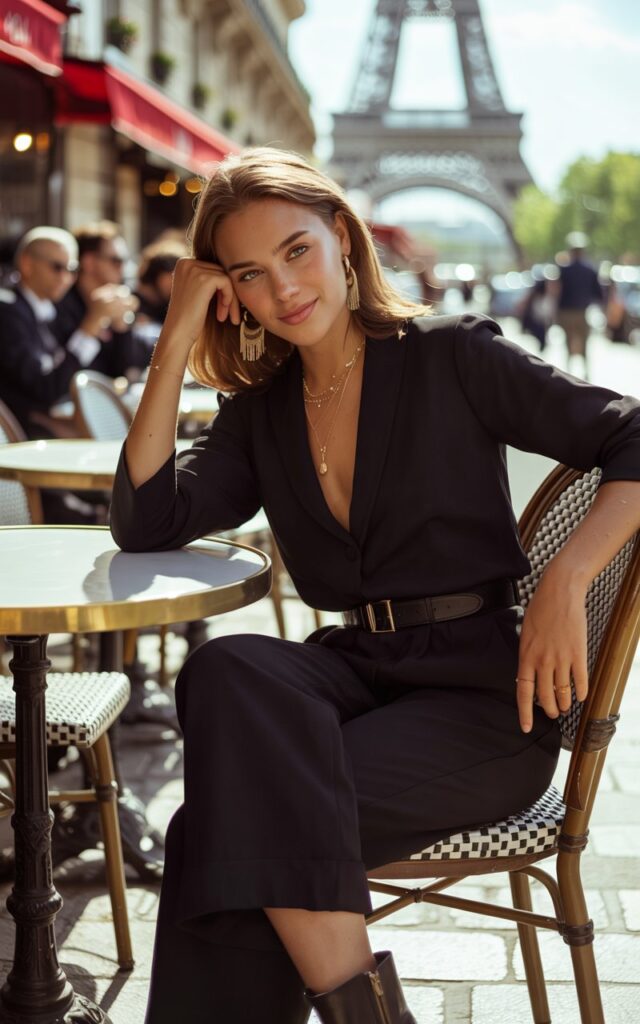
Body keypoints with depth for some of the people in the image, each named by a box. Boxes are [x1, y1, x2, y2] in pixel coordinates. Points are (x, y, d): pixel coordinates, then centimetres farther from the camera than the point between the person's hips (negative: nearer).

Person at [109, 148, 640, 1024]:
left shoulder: (452, 356, 1)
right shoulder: (262, 413, 14)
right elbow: (143, 522, 2)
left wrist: (565, 581, -19)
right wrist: (177, 339, 1)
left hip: (482, 689, -4)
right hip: (356, 670, 5)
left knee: (245, 820, -28)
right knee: (227, 672, -31)